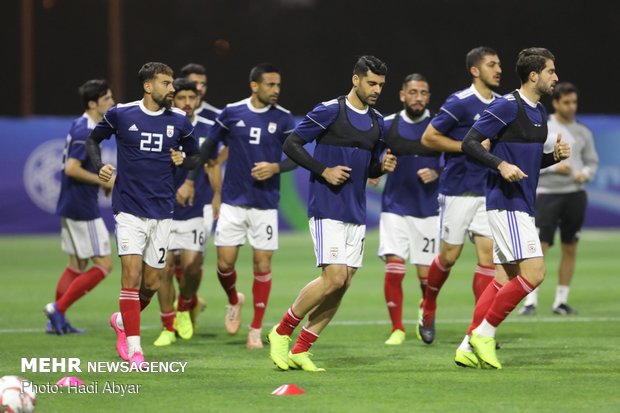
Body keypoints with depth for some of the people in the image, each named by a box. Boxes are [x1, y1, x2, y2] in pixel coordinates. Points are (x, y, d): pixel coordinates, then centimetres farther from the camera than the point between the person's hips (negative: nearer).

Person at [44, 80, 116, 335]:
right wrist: (103, 180, -16)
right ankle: (58, 309, -5)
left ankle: (57, 321, 20)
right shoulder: (86, 132, -19)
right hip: (83, 208, -10)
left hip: (72, 206, 10)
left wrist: (102, 181, 11)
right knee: (104, 265, -5)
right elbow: (72, 169, -26)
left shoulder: (80, 127, 12)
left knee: (78, 264, 18)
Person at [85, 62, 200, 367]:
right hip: (129, 209, -3)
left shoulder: (179, 121, 3)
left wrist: (184, 159, -7)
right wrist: (99, 166, -5)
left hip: (162, 211, 3)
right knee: (132, 273, -14)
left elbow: (195, 156, 16)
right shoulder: (120, 115, -3)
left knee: (152, 284, 6)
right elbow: (93, 139, 14)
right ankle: (134, 348, -8)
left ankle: (122, 321, 35)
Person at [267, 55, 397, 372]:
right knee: (334, 278, -16)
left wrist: (382, 167, 1)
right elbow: (291, 144, -7)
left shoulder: (377, 122, 13)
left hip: (356, 214, 7)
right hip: (327, 209, -7)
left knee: (343, 284, 1)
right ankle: (282, 332, 3)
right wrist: (324, 171, -15)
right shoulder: (329, 111, -8)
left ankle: (299, 351, 8)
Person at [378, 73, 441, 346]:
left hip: (429, 209, 0)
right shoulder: (388, 126, 1)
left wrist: (436, 174, -13)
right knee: (394, 268, -11)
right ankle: (397, 328, 1)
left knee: (426, 274, 1)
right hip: (395, 208, 0)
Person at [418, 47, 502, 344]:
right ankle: (428, 309, 27)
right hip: (458, 190, -5)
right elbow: (428, 138, -10)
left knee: (487, 253, -4)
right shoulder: (459, 103, -11)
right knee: (449, 255, 2)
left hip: (488, 192, 5)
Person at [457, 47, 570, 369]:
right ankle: (484, 333, -5)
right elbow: (469, 143, -13)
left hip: (522, 205, 10)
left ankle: (469, 347, 11)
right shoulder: (507, 107, -12)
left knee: (506, 277, 9)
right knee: (533, 272, -15)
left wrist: (555, 155, 6)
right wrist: (501, 165, -24)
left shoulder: (539, 112, 15)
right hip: (507, 204, -10)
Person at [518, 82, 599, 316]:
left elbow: (592, 162, 13)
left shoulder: (583, 133, 9)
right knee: (539, 248, -10)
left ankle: (561, 301, 13)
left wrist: (585, 174, -9)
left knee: (570, 249, 5)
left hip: (575, 194, 4)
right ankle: (531, 301, -9)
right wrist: (553, 167, -17)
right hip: (547, 194, -4)